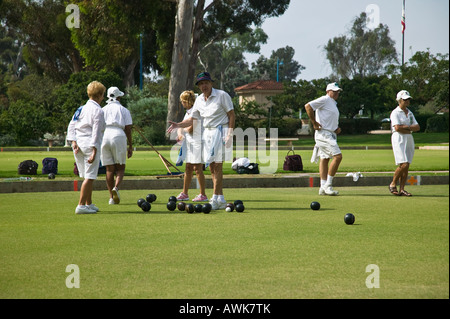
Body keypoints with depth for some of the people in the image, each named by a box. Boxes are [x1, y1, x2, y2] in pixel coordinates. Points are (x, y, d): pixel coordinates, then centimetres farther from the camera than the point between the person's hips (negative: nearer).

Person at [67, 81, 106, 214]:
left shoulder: (81, 108, 15)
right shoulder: (97, 110, -8)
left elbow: (71, 125, 8)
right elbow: (96, 132, -14)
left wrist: (73, 141, 0)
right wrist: (94, 152, -17)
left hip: (78, 144, 8)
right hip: (90, 145, -8)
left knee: (87, 176, 18)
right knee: (90, 177, -6)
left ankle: (89, 204, 24)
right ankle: (81, 205, -12)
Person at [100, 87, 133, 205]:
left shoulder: (102, 110, 16)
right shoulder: (124, 110, 10)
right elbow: (128, 129, 5)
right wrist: (130, 147, 8)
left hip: (103, 137, 2)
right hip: (118, 136, -2)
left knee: (109, 169, 8)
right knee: (120, 167, 6)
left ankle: (111, 197, 4)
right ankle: (116, 187, -21)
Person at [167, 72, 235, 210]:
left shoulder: (222, 95, -8)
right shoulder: (199, 100, 9)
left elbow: (232, 115, -7)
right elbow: (193, 119, 13)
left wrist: (230, 134, -14)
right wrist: (178, 125, -2)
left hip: (220, 131, -7)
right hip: (207, 132, 7)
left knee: (217, 166, -11)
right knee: (211, 166, 4)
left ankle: (216, 198, -11)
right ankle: (221, 199, 9)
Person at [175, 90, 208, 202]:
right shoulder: (188, 112, 16)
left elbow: (190, 129, -19)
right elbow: (181, 127, 17)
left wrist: (183, 129, 2)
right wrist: (180, 134, -4)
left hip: (197, 142, -9)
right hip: (188, 142, 9)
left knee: (197, 168, -8)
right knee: (188, 168, 11)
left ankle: (203, 195, -4)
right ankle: (184, 193, 16)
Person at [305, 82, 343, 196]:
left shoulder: (333, 104, 22)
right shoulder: (324, 100, -8)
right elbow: (308, 106, -19)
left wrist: (337, 128, 12)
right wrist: (314, 123, -17)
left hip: (331, 135, 10)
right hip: (324, 134, -10)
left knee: (325, 159, 7)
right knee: (338, 156, -16)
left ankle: (323, 187, 6)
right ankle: (327, 185, -13)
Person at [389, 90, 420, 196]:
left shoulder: (410, 113, 18)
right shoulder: (395, 113, -4)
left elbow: (417, 127, 9)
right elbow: (397, 128, -16)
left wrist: (406, 127, -7)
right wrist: (410, 130, -5)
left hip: (409, 140, 7)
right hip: (399, 140, -7)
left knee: (406, 167, 2)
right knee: (403, 164, -16)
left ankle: (402, 189, 3)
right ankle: (393, 184, -1)